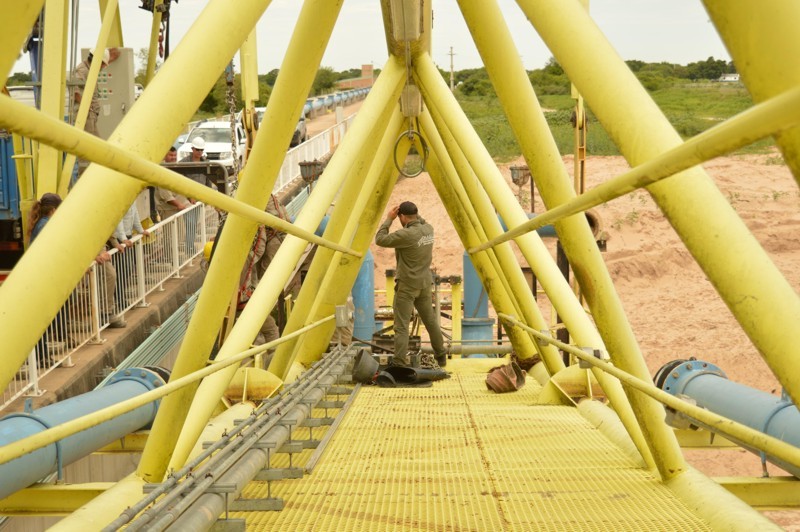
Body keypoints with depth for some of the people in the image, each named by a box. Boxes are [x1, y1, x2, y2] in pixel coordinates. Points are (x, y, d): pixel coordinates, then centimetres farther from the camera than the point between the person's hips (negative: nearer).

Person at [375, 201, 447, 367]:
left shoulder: (406, 234, -21)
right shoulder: (429, 229, 2)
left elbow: (380, 240, -16)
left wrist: (389, 219, -8)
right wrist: (412, 212, 12)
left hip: (407, 285, -7)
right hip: (424, 284, 7)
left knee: (401, 326, -7)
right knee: (430, 321, 19)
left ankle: (399, 363, -14)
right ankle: (441, 356, 32)